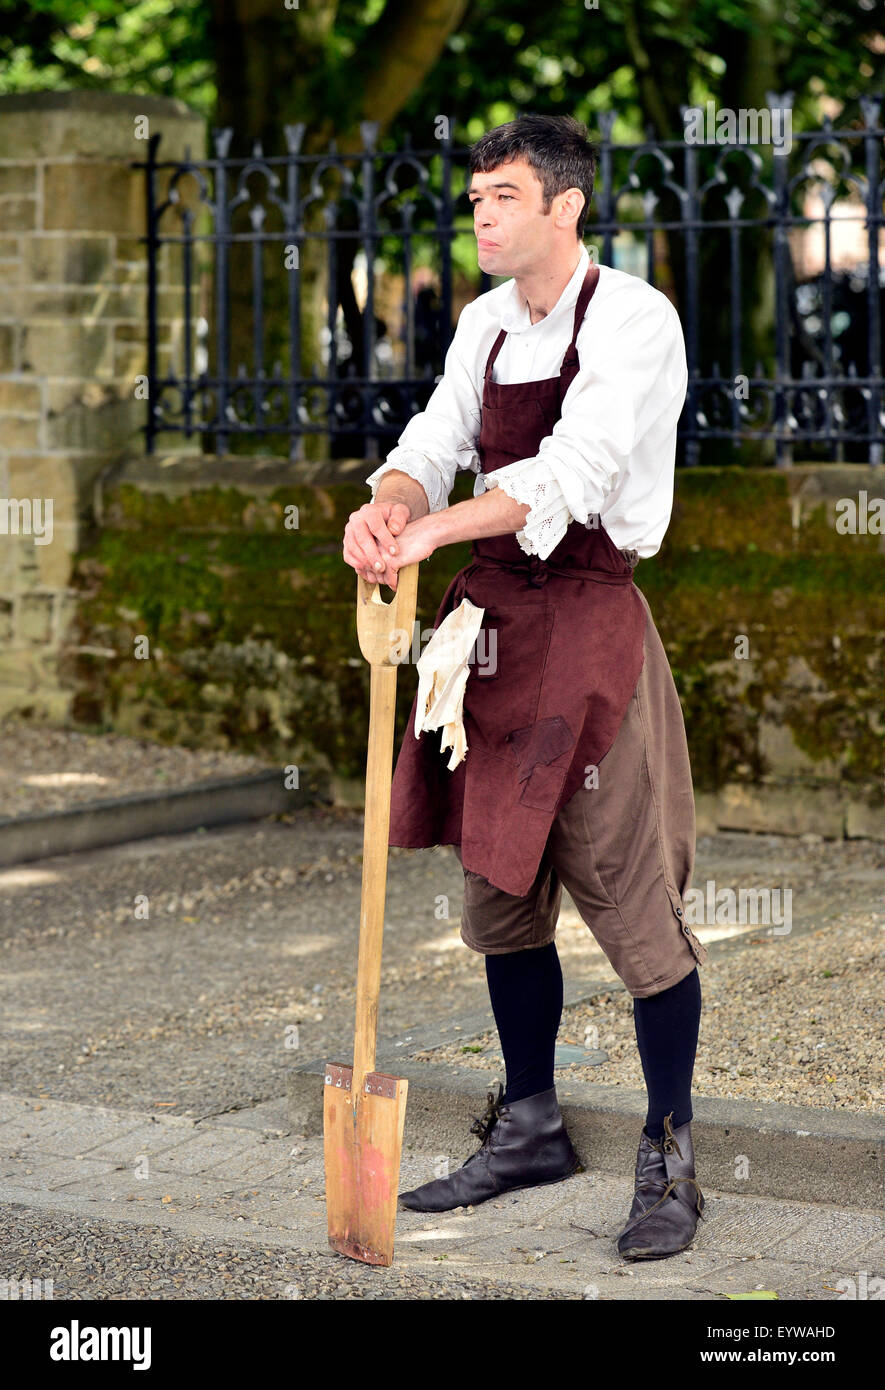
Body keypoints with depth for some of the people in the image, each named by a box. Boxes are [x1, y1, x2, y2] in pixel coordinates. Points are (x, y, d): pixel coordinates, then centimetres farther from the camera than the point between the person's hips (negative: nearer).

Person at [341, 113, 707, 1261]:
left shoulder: (634, 319, -11)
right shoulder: (485, 324, 12)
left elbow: (578, 468, -24)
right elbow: (438, 441, 3)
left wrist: (439, 526, -34)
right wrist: (387, 507, -20)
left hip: (591, 626, -7)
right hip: (494, 619, 8)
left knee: (632, 899, -5)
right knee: (502, 891, 15)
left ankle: (670, 1163, 7)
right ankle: (530, 1127, 30)